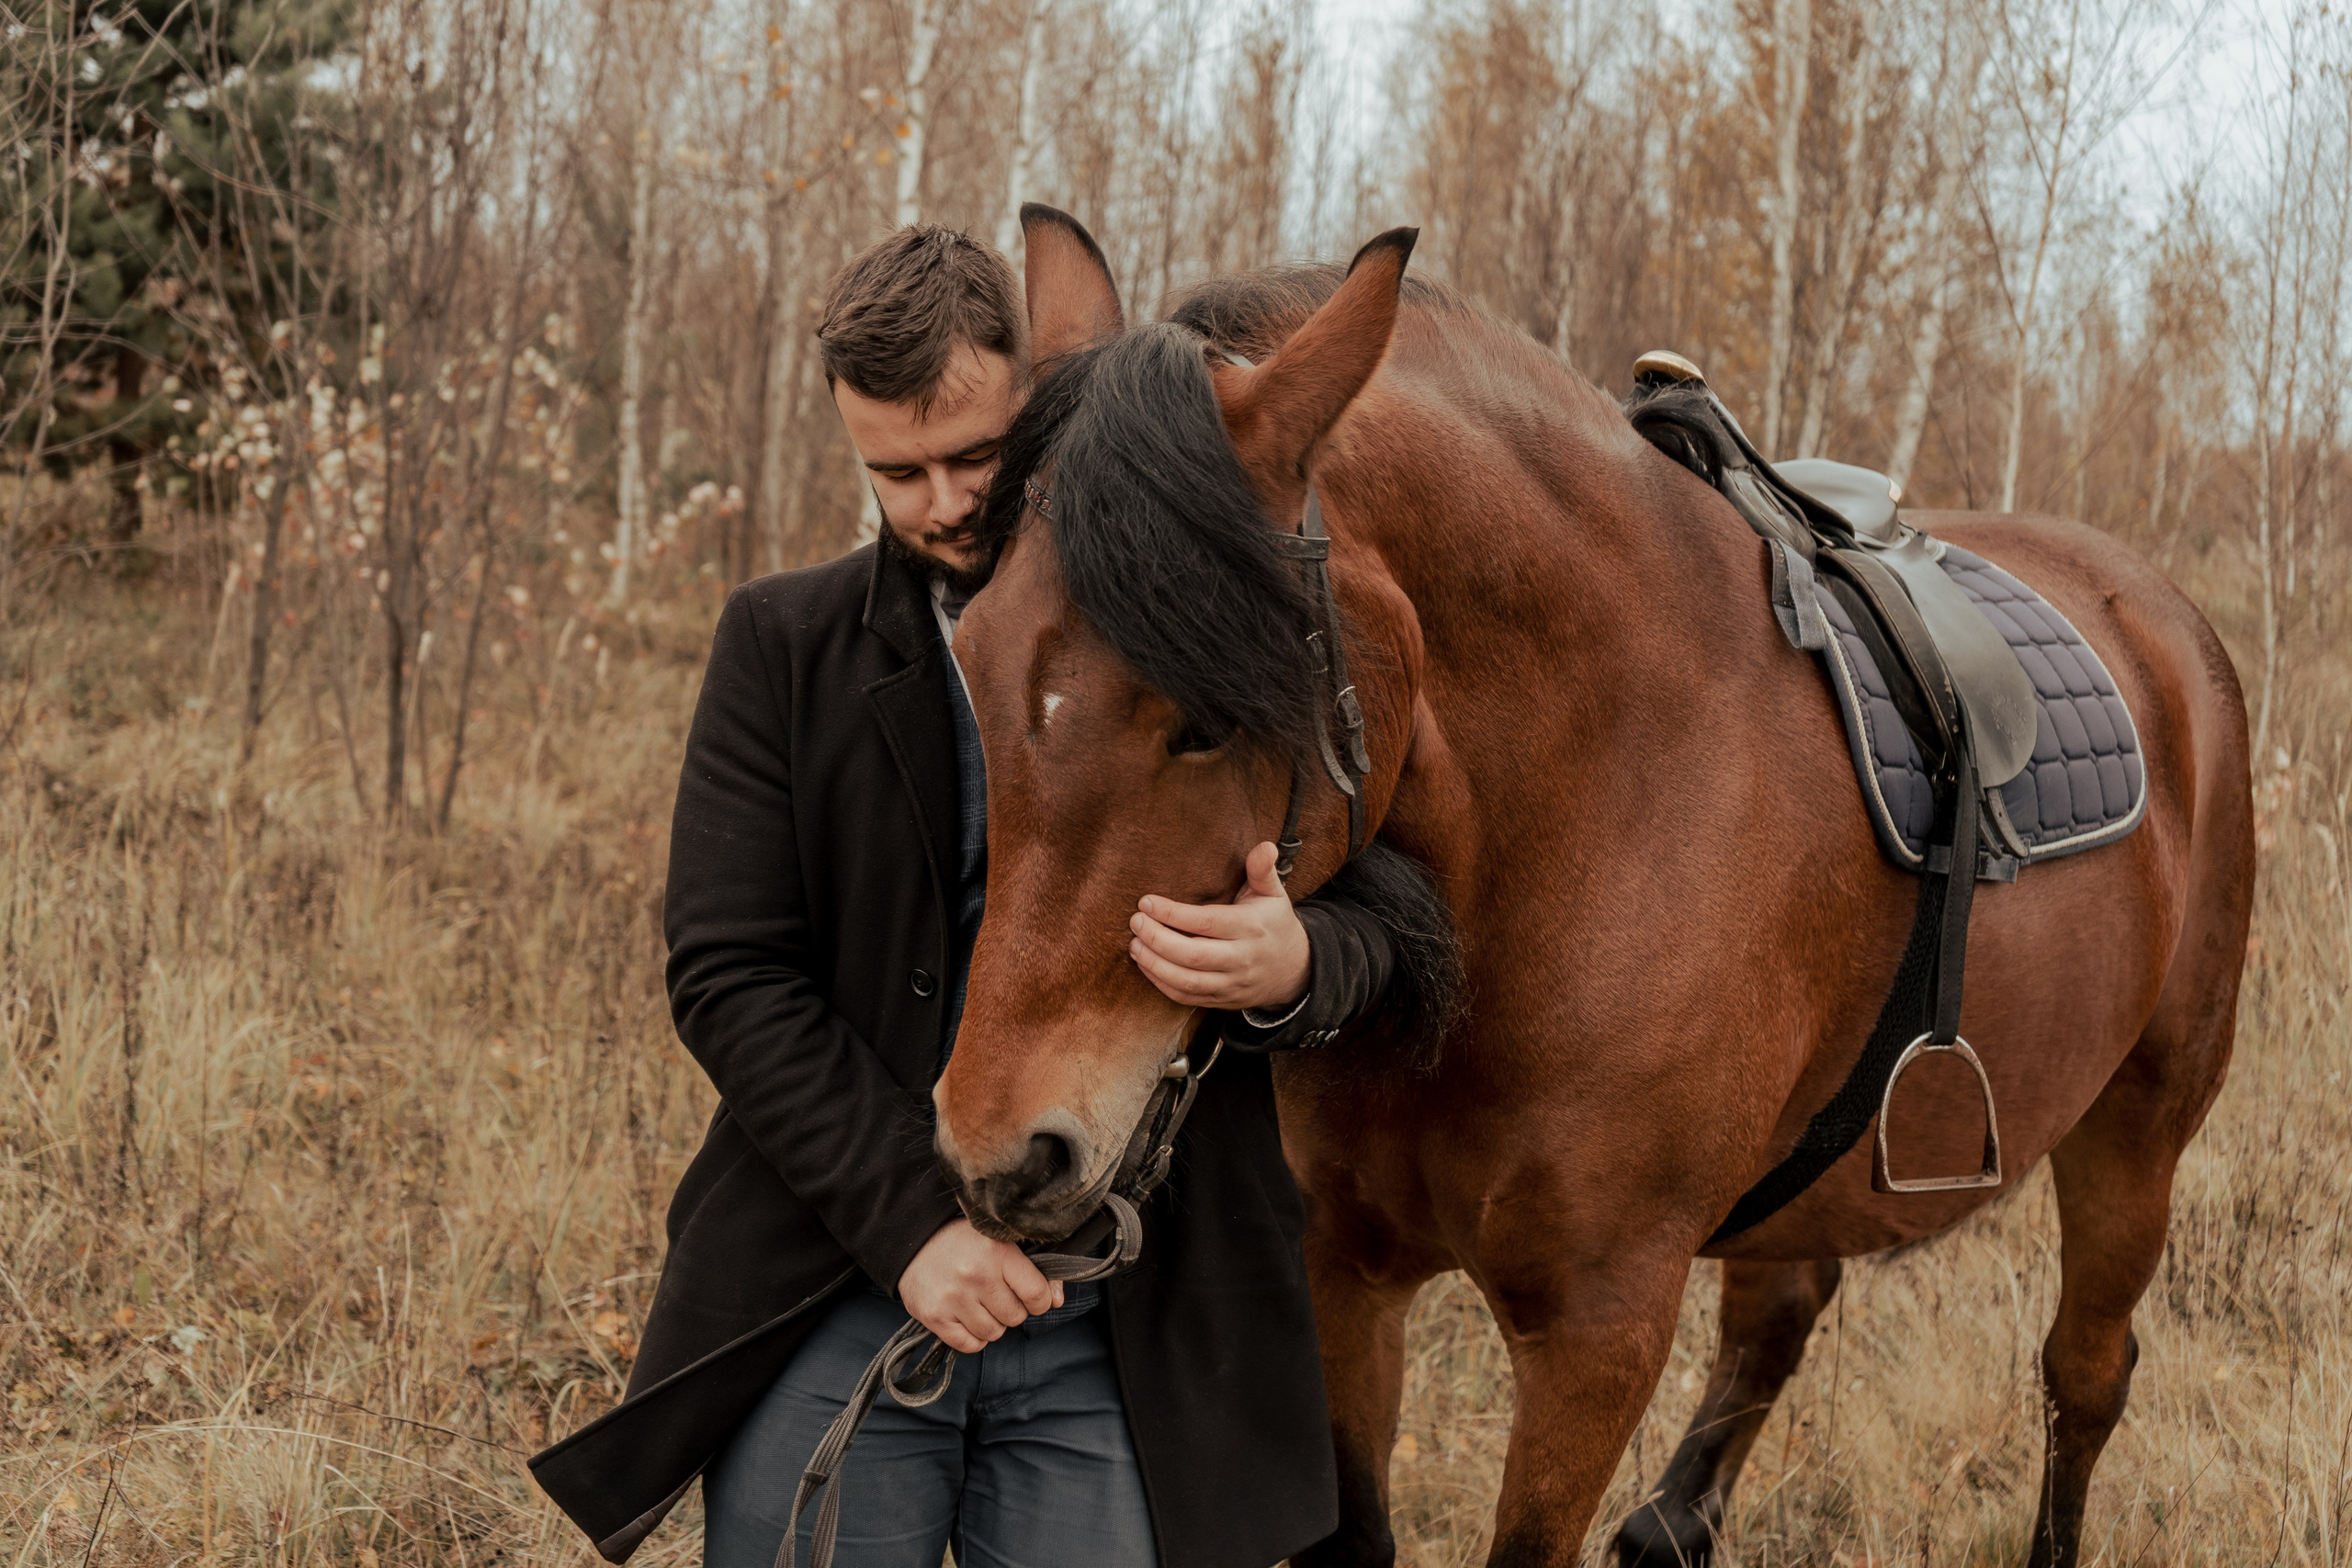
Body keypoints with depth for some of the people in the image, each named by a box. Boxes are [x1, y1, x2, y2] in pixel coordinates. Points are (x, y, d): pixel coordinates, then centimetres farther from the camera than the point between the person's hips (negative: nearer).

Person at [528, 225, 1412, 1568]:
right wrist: (912, 1220, -13)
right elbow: (728, 976, -2)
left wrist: (1296, 967, -20)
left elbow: (1373, 928, 6)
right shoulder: (782, 647, 6)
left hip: (1125, 1342, 0)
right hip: (834, 1306, 0)